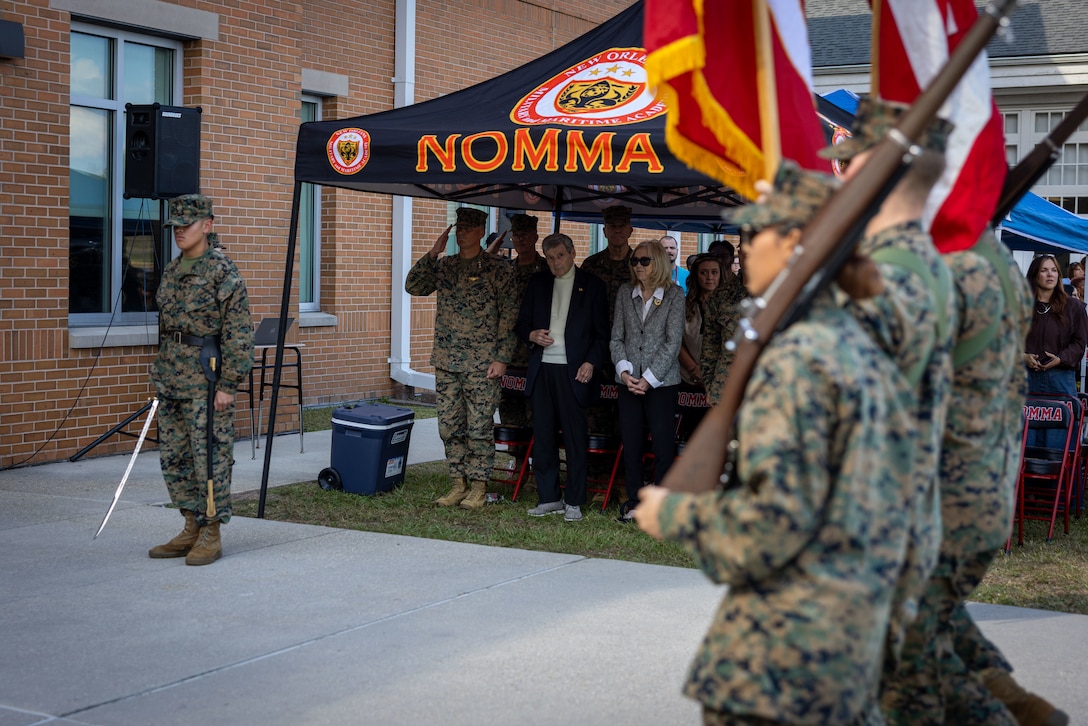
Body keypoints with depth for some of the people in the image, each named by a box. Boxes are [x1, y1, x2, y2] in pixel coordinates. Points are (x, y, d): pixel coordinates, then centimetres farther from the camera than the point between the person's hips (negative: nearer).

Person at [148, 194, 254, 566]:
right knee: (173, 457, 11)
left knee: (210, 456, -3)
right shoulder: (171, 271, 14)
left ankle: (211, 535, 6)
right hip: (170, 381, 8)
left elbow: (239, 334, -13)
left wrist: (228, 383, -16)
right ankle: (192, 528, 22)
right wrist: (161, 376, 19)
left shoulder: (223, 271, -10)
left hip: (206, 380, -8)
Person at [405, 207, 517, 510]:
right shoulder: (444, 266, 11)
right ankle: (459, 482, 16)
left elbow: (509, 317, -4)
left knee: (479, 426, -2)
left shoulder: (498, 270, -2)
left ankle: (478, 485, 7)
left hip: (481, 363, -5)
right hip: (446, 362, 5)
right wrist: (433, 252, -5)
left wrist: (501, 358, -10)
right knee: (449, 425, 7)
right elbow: (413, 286, 2)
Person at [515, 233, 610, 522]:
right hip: (542, 369, 4)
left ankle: (574, 502, 5)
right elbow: (521, 323, 17)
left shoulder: (591, 285, 3)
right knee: (543, 436, 6)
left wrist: (591, 363, -12)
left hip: (574, 370, -4)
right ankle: (548, 498, 15)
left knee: (575, 438, -2)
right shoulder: (537, 283, 14)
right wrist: (532, 334, -5)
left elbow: (602, 332, 1)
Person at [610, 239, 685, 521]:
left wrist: (648, 379, -11)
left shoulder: (674, 295, -1)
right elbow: (616, 337, 8)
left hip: (661, 381, -3)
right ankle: (633, 500, 16)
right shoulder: (625, 292, 10)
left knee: (663, 445, -3)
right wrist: (624, 371, -8)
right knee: (630, 444, 5)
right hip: (629, 381, 3)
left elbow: (673, 342, -6)